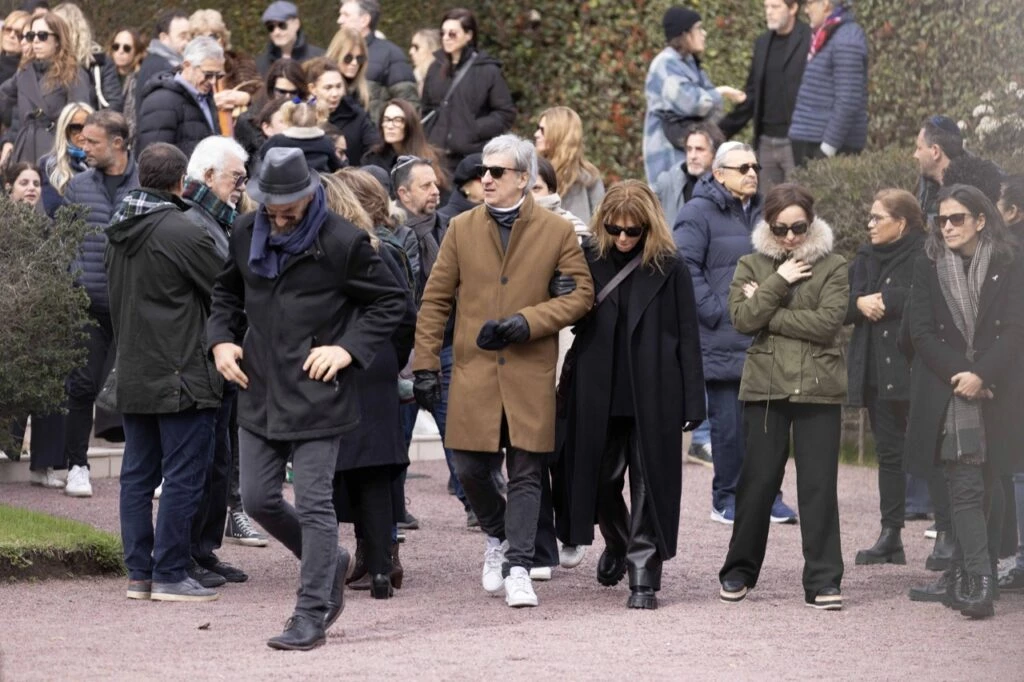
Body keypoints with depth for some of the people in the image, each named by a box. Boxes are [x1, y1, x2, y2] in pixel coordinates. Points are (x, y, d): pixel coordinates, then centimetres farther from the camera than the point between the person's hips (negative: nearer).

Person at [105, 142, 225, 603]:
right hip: (181, 375, -8)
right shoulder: (181, 232, -15)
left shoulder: (118, 233, 9)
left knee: (138, 474, 12)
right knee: (183, 476, -3)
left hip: (132, 373, 8)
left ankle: (138, 573, 13)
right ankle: (170, 576, -4)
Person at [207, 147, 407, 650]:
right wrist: (221, 339, 3)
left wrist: (348, 349, -14)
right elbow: (226, 292, 21)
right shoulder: (246, 233, 5)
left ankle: (311, 615, 2)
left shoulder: (342, 242, -10)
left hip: (316, 395, -6)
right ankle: (329, 562, 31)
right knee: (257, 498, 7)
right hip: (260, 391, 6)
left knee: (313, 504, -5)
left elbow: (390, 302, -2)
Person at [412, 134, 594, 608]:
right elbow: (435, 300, 8)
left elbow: (581, 293, 0)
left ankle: (518, 569, 1)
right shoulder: (462, 229, 8)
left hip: (530, 374, -2)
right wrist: (426, 365, 2)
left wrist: (526, 322, -12)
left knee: (525, 474, -2)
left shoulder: (557, 232, 3)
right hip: (474, 372, 2)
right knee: (470, 467, 2)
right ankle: (497, 537, 30)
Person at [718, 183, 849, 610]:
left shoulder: (833, 267, 4)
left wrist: (767, 314, -8)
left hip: (818, 387, -1)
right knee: (757, 482, 4)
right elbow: (741, 318, -6)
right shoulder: (751, 266, 8)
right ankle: (739, 572, 17)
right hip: (765, 386, 1)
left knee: (818, 486, -2)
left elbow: (828, 322, -10)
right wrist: (780, 282, -12)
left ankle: (824, 582, 1)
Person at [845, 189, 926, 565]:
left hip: (914, 371, -7)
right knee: (889, 453, 10)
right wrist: (859, 303, -8)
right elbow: (840, 306, 13)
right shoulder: (866, 259, 15)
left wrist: (884, 301, -13)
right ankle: (890, 536, 13)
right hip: (876, 373, 7)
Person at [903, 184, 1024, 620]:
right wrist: (959, 375, -11)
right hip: (946, 393, 0)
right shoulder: (929, 268, 6)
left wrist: (981, 376, -15)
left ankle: (964, 578, 10)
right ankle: (978, 581, -19)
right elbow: (922, 333, 1)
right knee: (965, 489, -11)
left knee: (983, 489, 2)